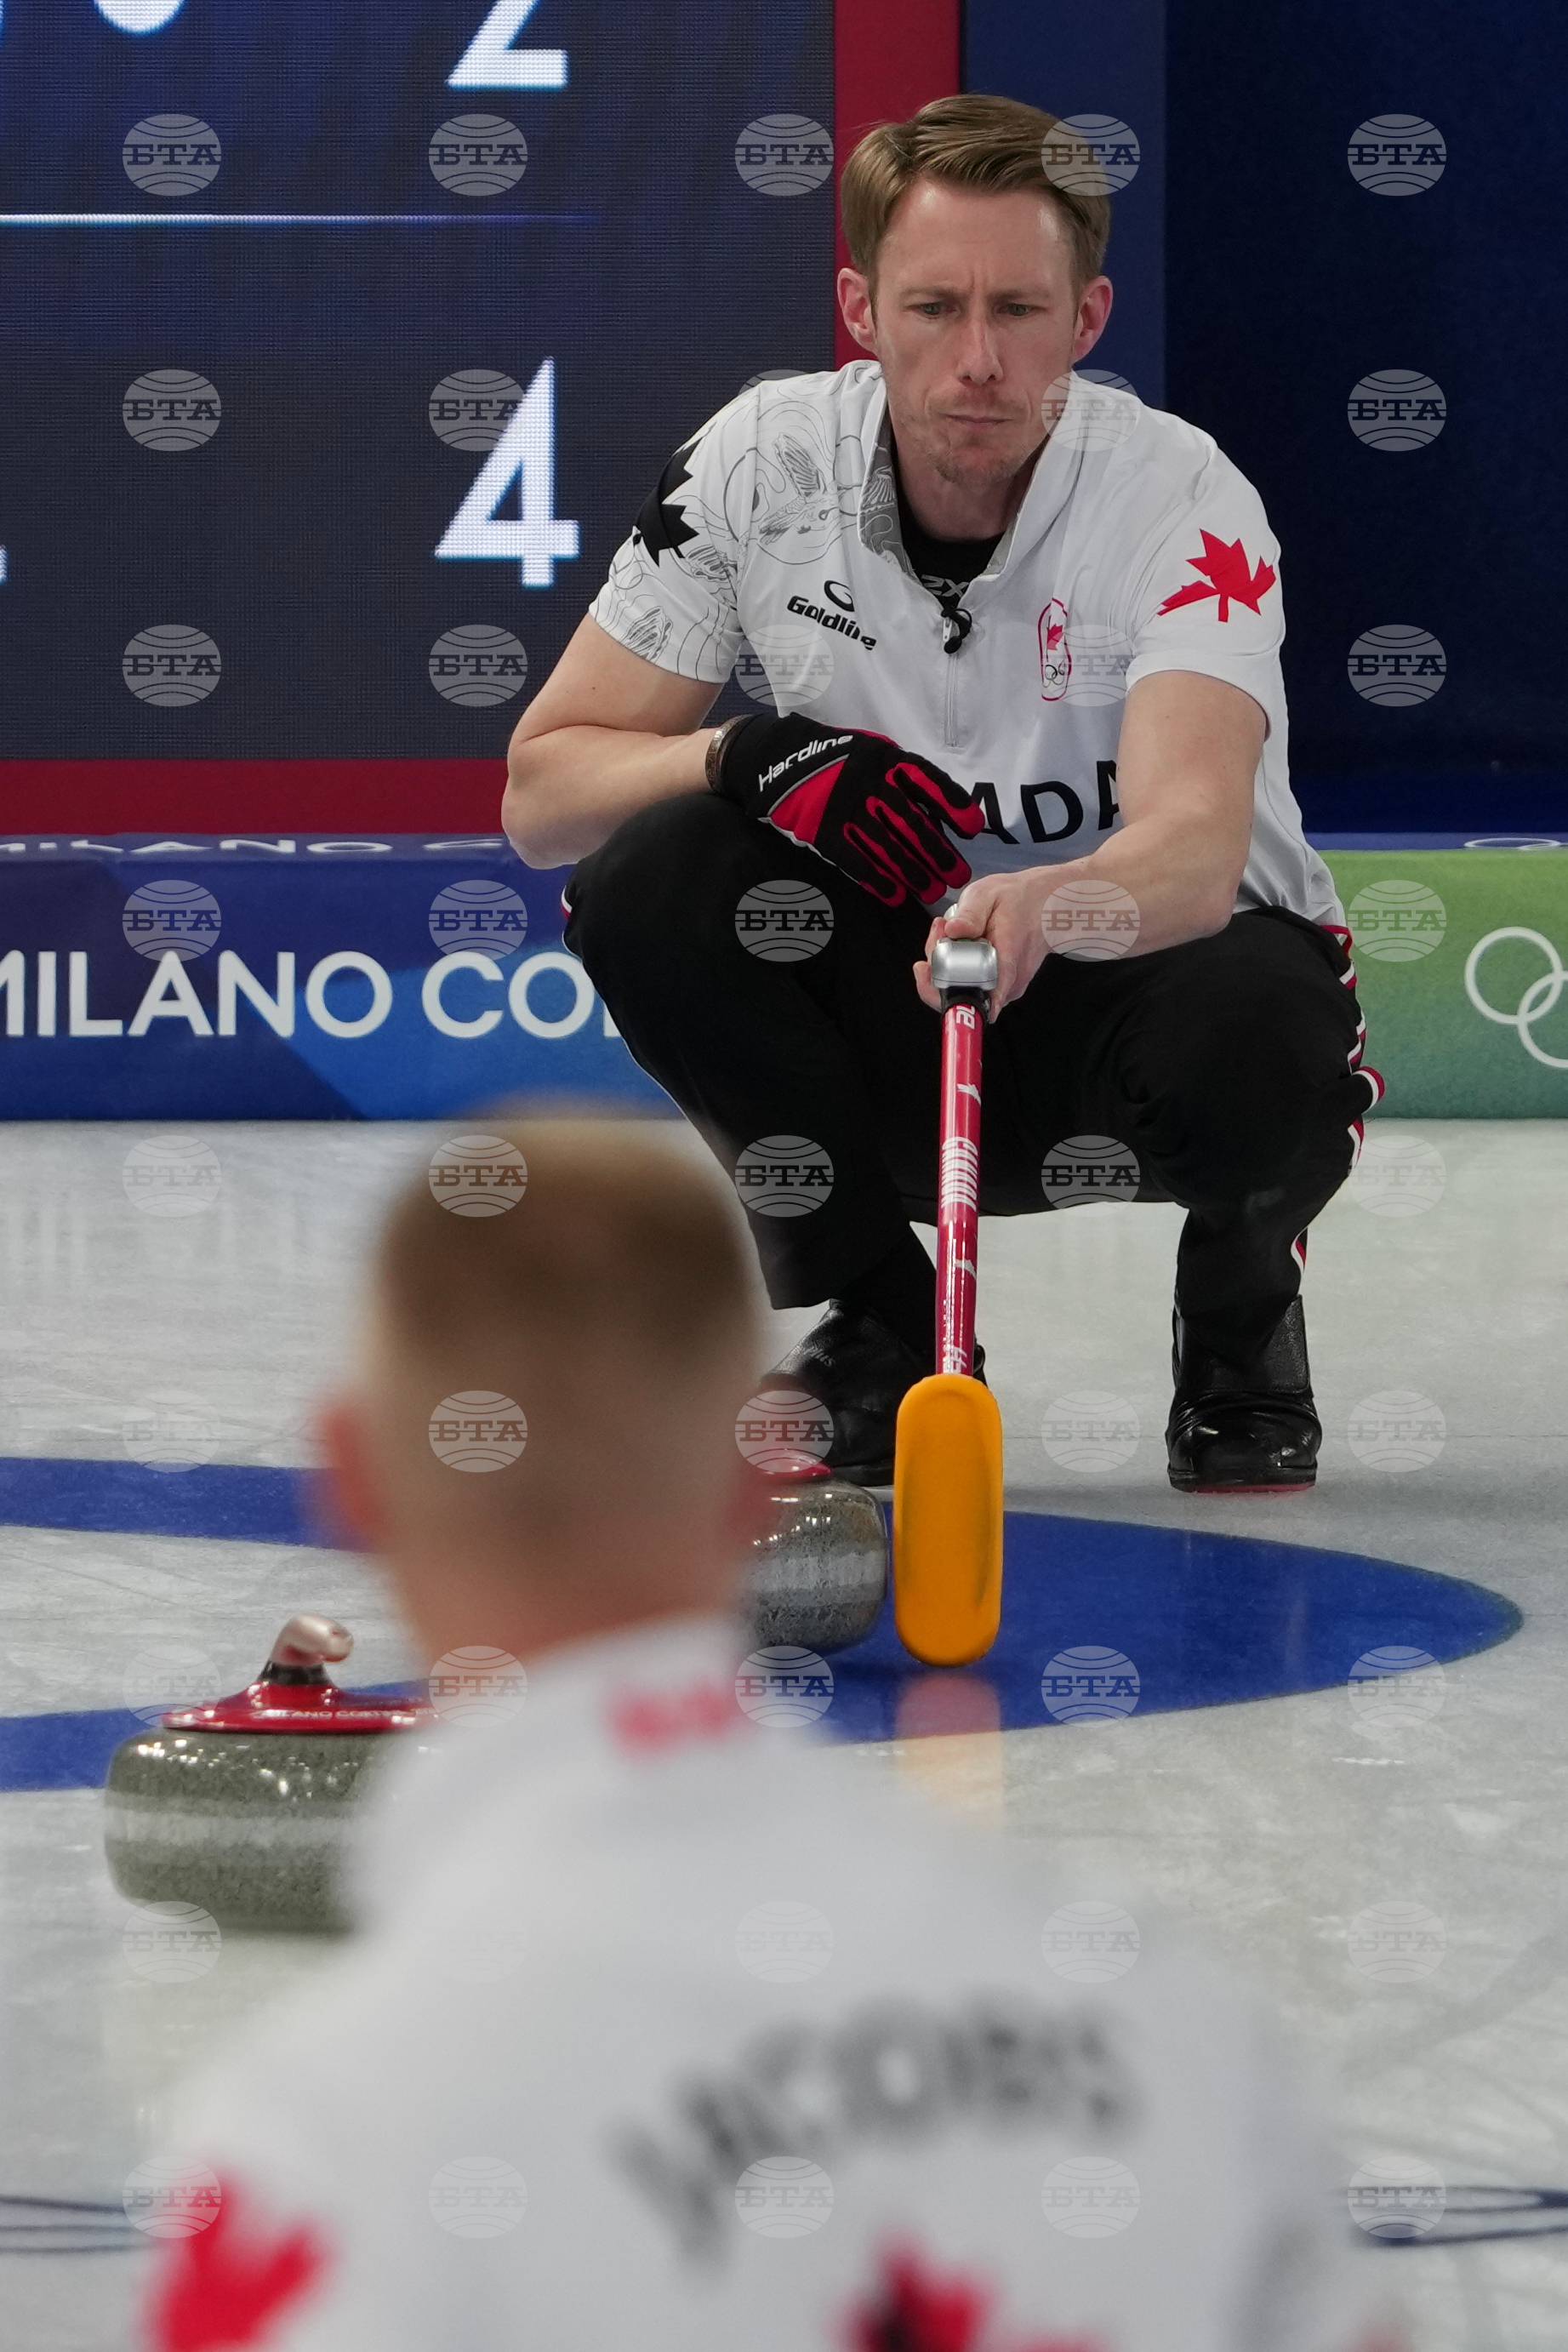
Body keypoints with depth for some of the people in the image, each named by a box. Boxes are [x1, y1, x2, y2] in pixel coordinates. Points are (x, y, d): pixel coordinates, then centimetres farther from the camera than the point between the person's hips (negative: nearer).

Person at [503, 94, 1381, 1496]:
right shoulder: (763, 464, -12)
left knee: (1257, 1030, -37)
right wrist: (752, 760, -28)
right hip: (897, 1003, 3)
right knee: (647, 882, -25)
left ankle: (1244, 1298, 0)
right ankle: (882, 1326, -5)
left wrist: (1042, 910, -62)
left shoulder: (1177, 498, -22)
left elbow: (1194, 850, -39)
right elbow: (541, 791, -8)